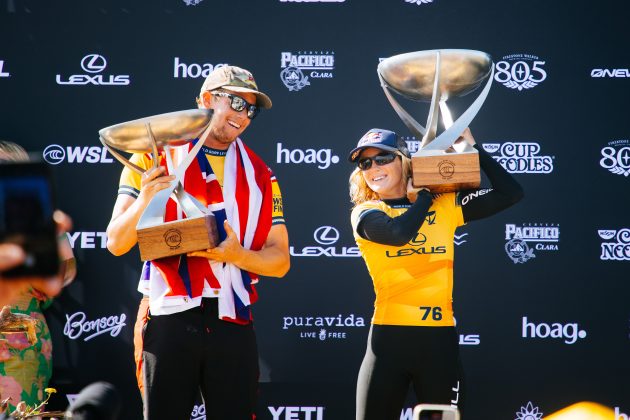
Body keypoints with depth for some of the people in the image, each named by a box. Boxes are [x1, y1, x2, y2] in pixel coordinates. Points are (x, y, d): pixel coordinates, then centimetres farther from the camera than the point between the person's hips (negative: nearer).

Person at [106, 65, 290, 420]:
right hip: (168, 320, -2)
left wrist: (238, 255, -12)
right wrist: (145, 199, -18)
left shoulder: (259, 174, 11)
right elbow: (117, 243, -1)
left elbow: (280, 260, 7)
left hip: (232, 323, 2)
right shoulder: (155, 157, 3)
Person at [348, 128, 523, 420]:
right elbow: (398, 233, -18)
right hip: (389, 338, -1)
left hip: (439, 340, 2)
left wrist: (473, 149, 7)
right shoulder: (365, 213, 3)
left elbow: (510, 193, 7)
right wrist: (424, 195, -2)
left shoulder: (444, 206, 10)